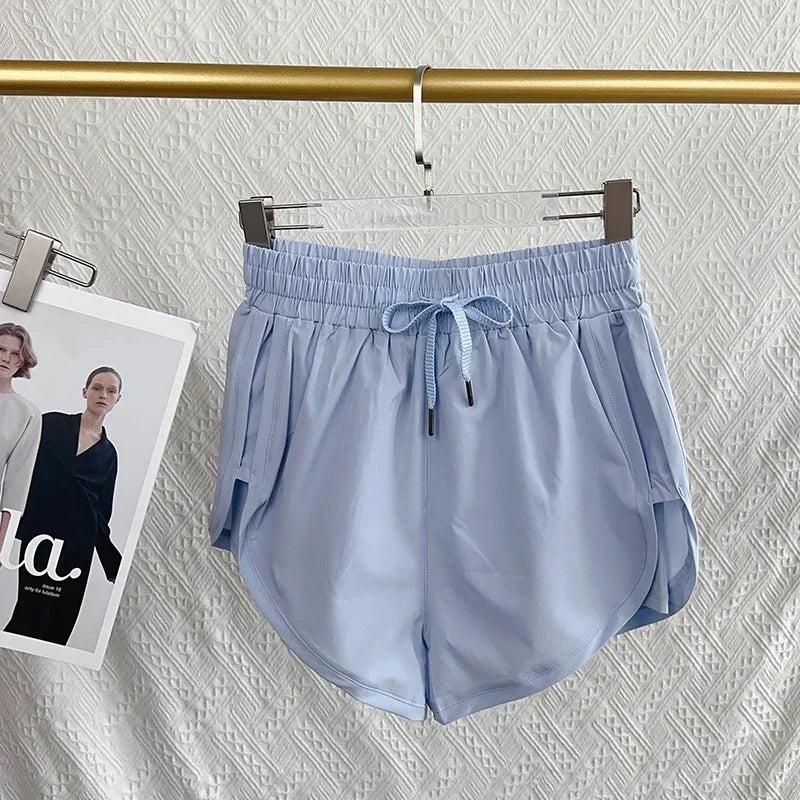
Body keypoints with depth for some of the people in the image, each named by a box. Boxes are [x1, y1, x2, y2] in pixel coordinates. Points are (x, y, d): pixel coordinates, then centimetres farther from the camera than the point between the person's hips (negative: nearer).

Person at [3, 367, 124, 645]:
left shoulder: (108, 453, 13)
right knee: (31, 616, -11)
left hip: (76, 548, 2)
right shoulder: (52, 423, 7)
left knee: (58, 624, -3)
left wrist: (114, 565, 10)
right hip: (38, 535, -2)